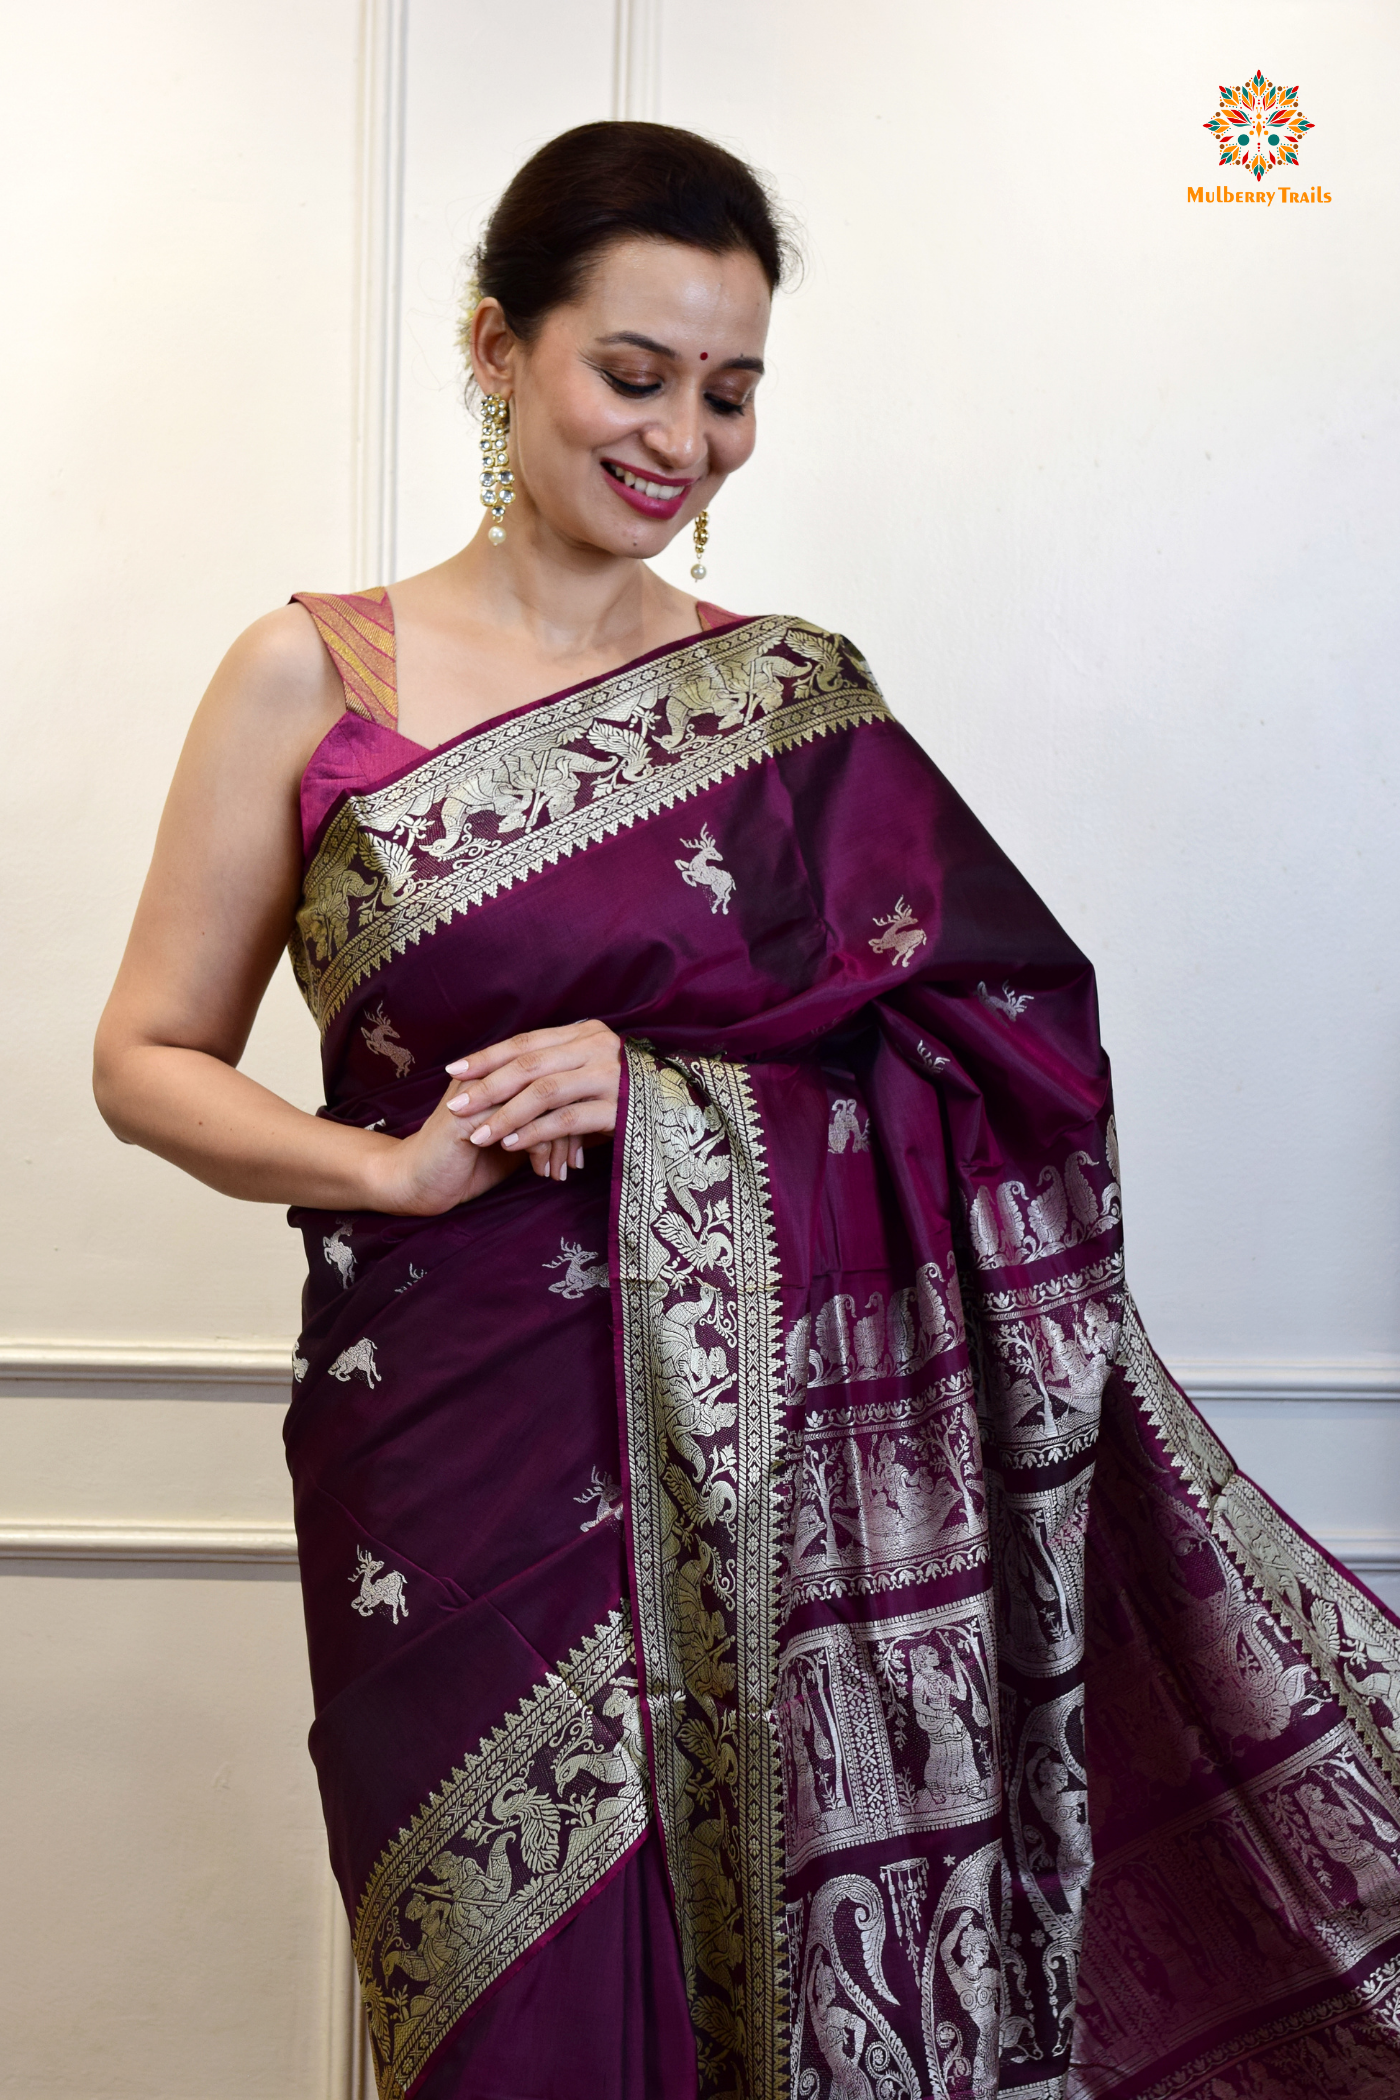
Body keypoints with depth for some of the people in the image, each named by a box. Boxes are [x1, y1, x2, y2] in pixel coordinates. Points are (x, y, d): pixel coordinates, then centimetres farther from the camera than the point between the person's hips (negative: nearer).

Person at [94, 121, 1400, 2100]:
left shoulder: (801, 704, 7)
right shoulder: (314, 676, 3)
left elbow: (1013, 1047, 3)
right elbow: (151, 1060, 5)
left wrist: (653, 1088, -11)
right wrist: (394, 1167, -14)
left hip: (780, 1440, 1)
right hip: (464, 1440, -1)